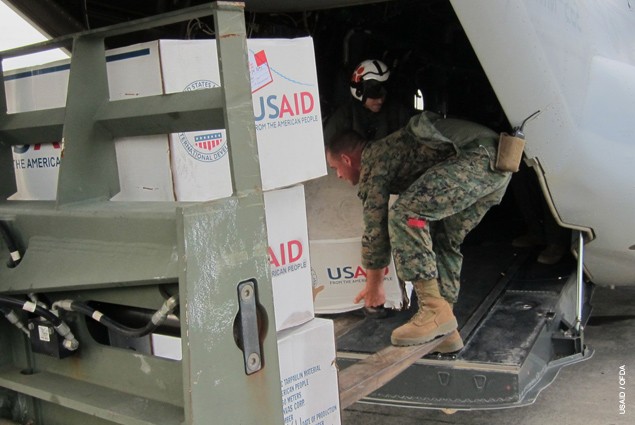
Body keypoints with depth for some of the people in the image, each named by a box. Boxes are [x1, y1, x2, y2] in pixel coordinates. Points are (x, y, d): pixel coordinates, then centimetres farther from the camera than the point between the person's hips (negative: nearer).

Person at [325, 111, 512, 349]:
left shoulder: (372, 160, 3)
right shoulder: (387, 149, 32)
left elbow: (374, 227, 3)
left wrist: (374, 285, 17)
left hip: (475, 158, -10)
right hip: (499, 161, 10)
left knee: (404, 213, -16)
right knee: (444, 243, 16)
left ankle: (435, 310, -15)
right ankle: (444, 330, 13)